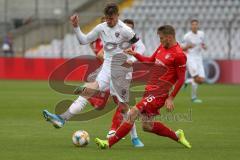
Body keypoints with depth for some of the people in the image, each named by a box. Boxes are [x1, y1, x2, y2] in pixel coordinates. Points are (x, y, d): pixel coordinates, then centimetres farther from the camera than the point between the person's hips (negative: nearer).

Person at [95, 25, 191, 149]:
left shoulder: (179, 55, -14)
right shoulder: (162, 47, 12)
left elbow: (181, 79, -11)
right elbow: (150, 60, 26)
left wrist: (171, 98, -13)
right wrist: (135, 54, 12)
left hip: (160, 93, -9)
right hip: (150, 89, 9)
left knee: (133, 113, -15)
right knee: (147, 126, 11)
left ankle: (109, 143, -12)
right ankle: (177, 136, 29)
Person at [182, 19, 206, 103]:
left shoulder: (201, 34, 7)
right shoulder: (187, 36, -7)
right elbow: (182, 48, -2)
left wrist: (204, 46, -4)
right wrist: (188, 46, -24)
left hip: (198, 58, 5)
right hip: (190, 58, -5)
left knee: (201, 80, -4)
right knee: (196, 78, -20)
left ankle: (187, 81, 24)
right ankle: (194, 97, -3)